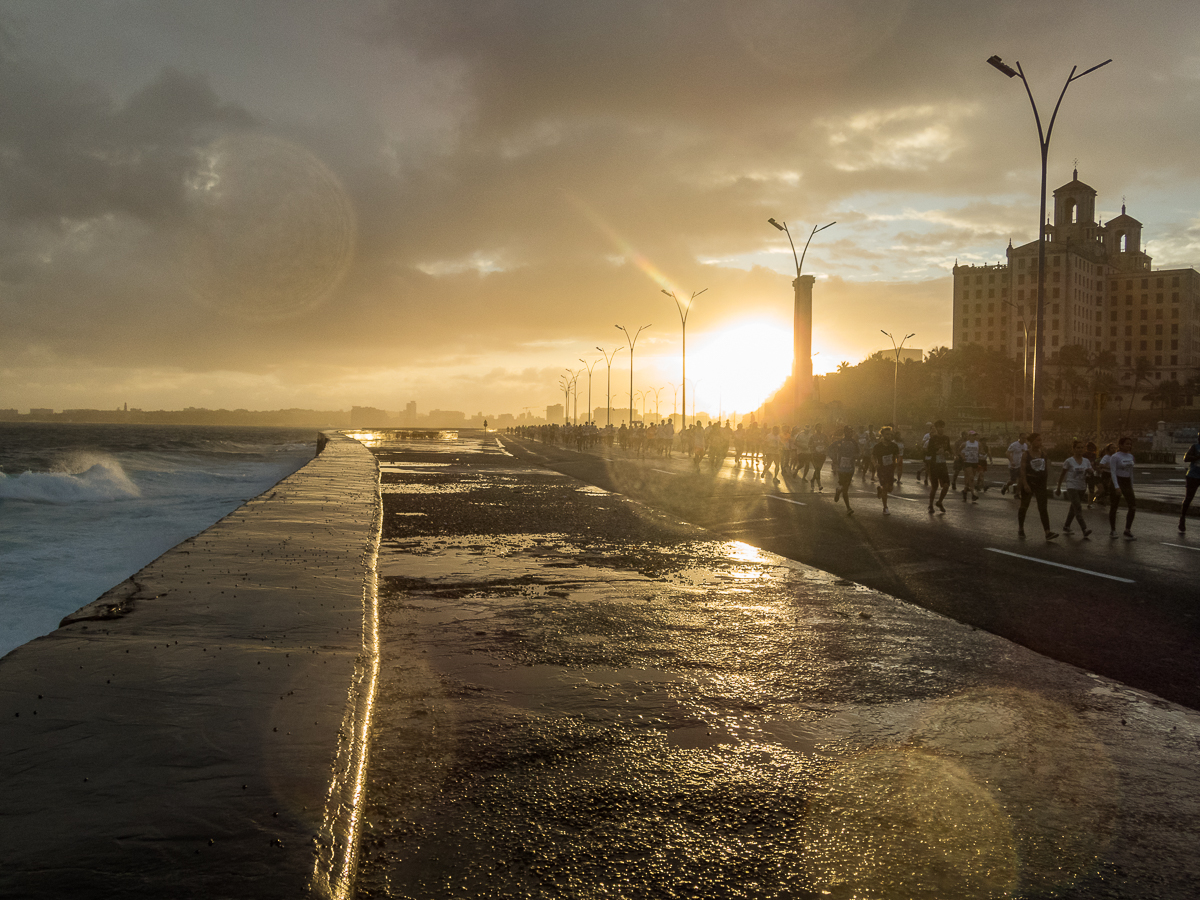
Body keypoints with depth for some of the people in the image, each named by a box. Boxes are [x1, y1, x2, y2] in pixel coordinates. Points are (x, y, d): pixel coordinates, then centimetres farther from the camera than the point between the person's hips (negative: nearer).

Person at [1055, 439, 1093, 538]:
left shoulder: (1086, 461, 7)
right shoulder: (1069, 461, -5)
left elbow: (1090, 473, 3)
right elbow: (1062, 474, 2)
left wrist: (1089, 471, -21)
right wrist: (1059, 488, 5)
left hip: (1082, 488, 5)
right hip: (1072, 487, -5)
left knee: (1073, 508, 14)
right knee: (1078, 508, -16)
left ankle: (1066, 527, 28)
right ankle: (1084, 529, -25)